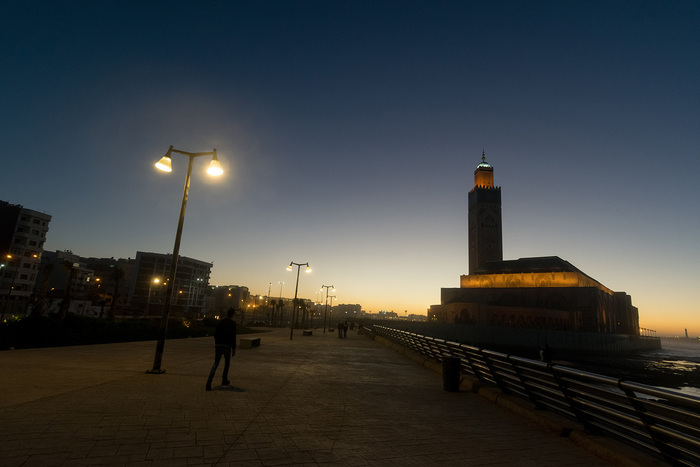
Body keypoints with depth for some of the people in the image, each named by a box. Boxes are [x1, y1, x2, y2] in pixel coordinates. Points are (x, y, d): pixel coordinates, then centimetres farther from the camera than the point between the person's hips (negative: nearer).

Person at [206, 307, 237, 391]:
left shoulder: (220, 322, 8)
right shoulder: (232, 323, -7)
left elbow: (215, 334, 11)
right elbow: (233, 337, -11)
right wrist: (234, 349, -6)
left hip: (218, 345, 4)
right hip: (227, 346, -4)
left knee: (215, 363, 5)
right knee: (227, 363, 17)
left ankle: (209, 381, -14)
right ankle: (224, 380, 25)